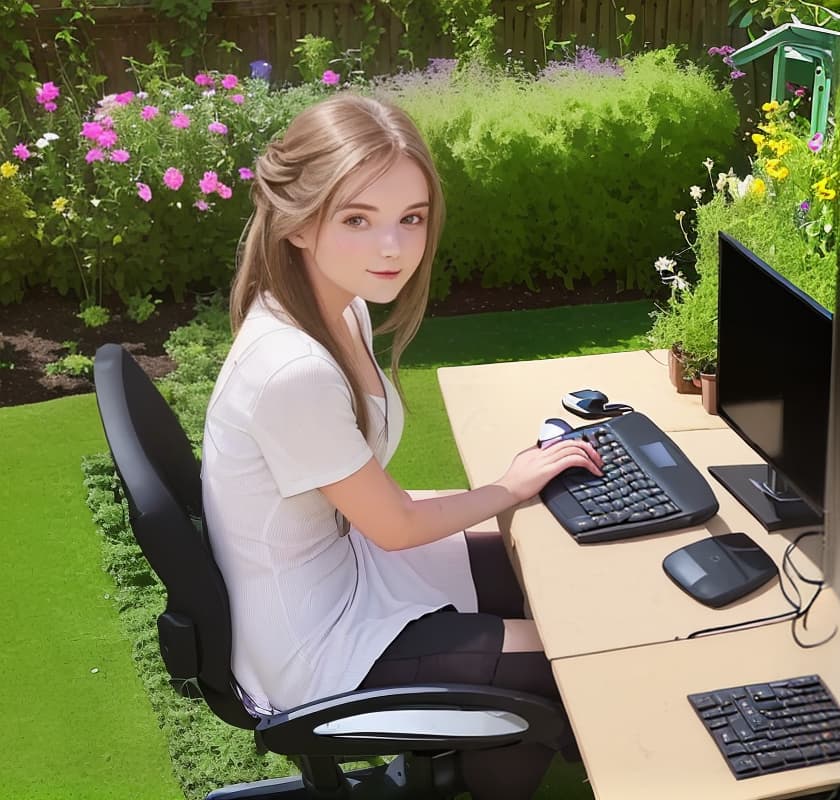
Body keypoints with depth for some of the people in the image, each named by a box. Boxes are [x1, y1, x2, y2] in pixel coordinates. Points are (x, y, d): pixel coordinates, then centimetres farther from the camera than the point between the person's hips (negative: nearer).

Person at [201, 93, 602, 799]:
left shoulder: (342, 308, -7)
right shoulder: (295, 372, -35)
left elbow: (371, 500, 2)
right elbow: (397, 527, -20)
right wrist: (515, 486, -5)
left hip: (335, 560, 8)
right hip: (313, 647, -8)